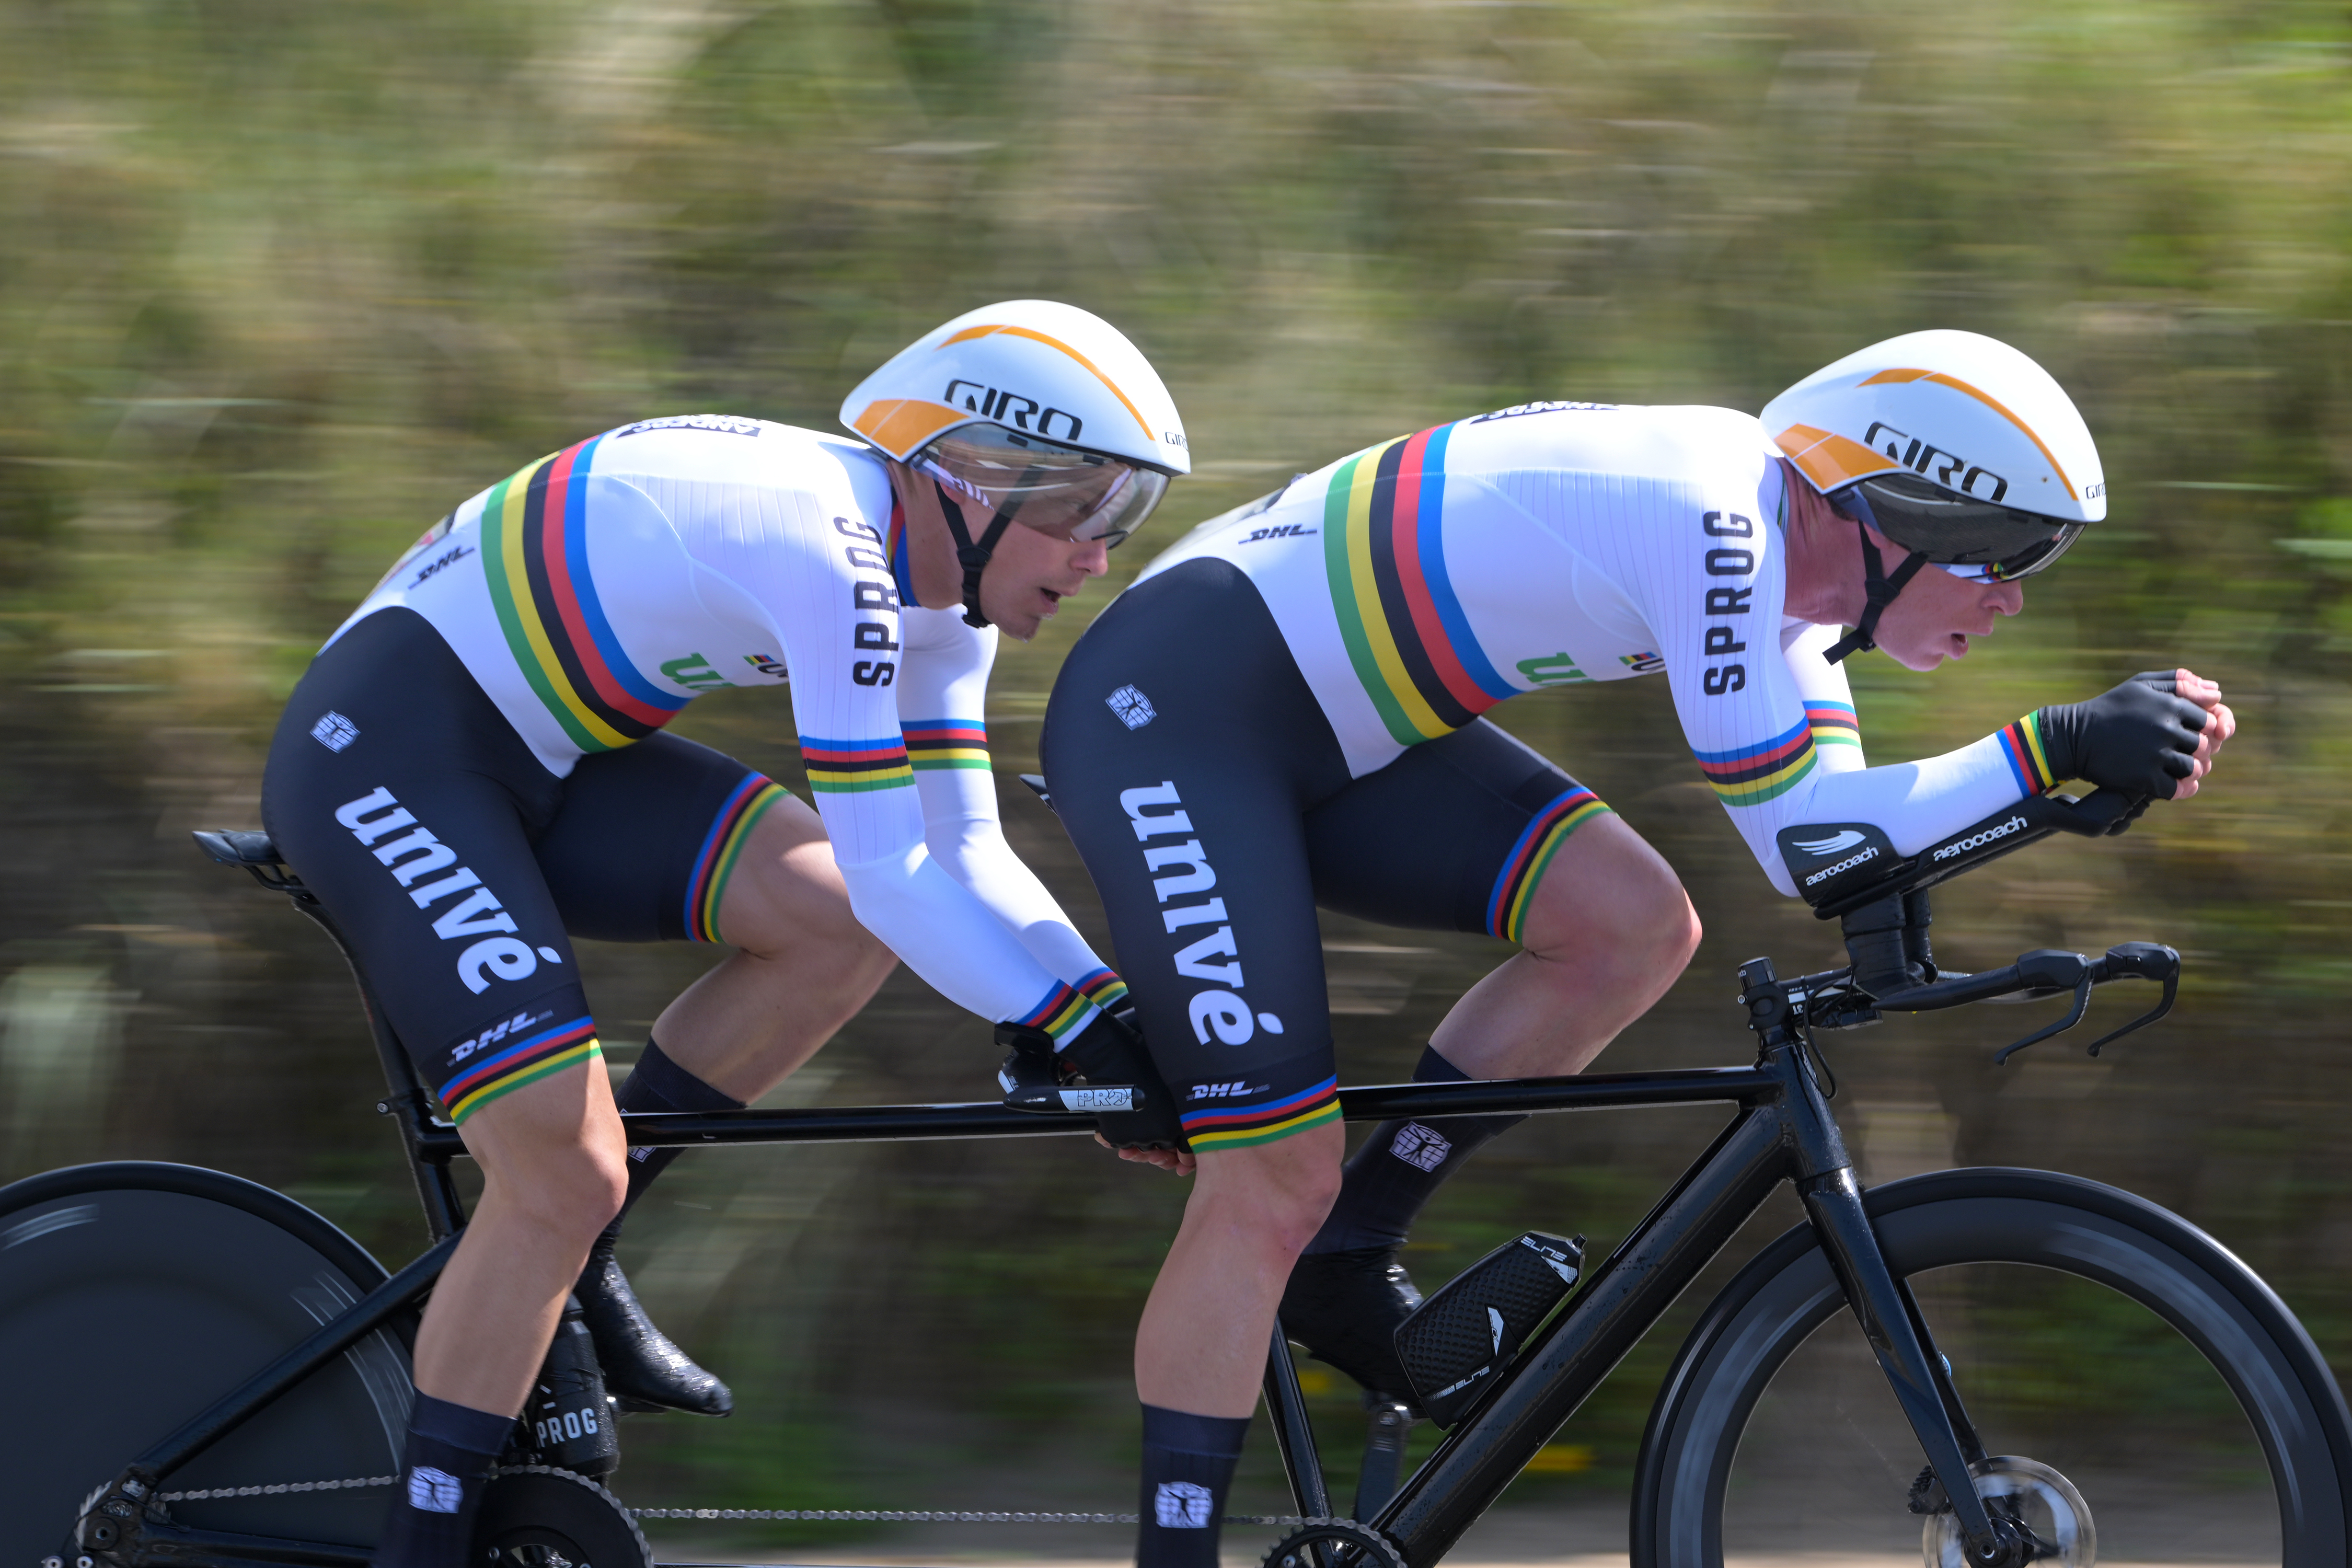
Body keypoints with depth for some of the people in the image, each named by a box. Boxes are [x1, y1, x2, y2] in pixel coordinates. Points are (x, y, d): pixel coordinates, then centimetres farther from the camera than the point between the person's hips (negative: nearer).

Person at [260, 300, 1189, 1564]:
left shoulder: (931, 585, 5)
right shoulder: (827, 548, -25)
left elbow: (963, 852, 7)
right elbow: (890, 871, -26)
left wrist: (1106, 1007, -5)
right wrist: (1066, 1024, -21)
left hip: (529, 753, 9)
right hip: (382, 755, -9)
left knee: (837, 922, -8)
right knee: (564, 1172, -17)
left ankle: (571, 1262, 4)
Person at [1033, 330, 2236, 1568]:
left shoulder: (1774, 533, 4)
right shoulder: (1710, 528, -24)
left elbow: (1838, 817, 5)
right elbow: (1797, 841, -24)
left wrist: (2112, 750, -5)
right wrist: (2056, 748, -25)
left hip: (1312, 721, 9)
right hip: (1167, 710, -9)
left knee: (1634, 924, -3)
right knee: (1275, 1183, -13)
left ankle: (1343, 1267, 6)